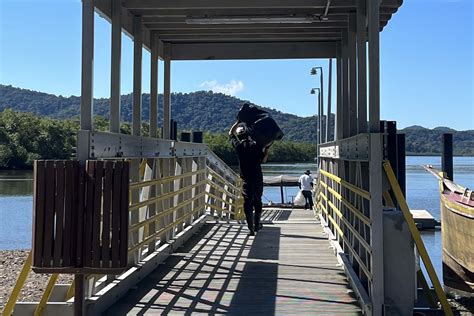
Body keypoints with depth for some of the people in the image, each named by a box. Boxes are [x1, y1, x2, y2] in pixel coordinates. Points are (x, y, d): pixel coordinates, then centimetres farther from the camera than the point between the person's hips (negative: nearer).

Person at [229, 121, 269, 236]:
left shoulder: (238, 146, -4)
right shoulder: (256, 145, -6)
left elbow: (231, 133, 12)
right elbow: (263, 160, -1)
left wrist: (238, 122, 16)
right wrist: (266, 149, 9)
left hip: (246, 180, -1)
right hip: (258, 178, 1)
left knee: (247, 203, 0)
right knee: (257, 201, 16)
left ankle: (251, 228, -6)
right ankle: (256, 225, 27)